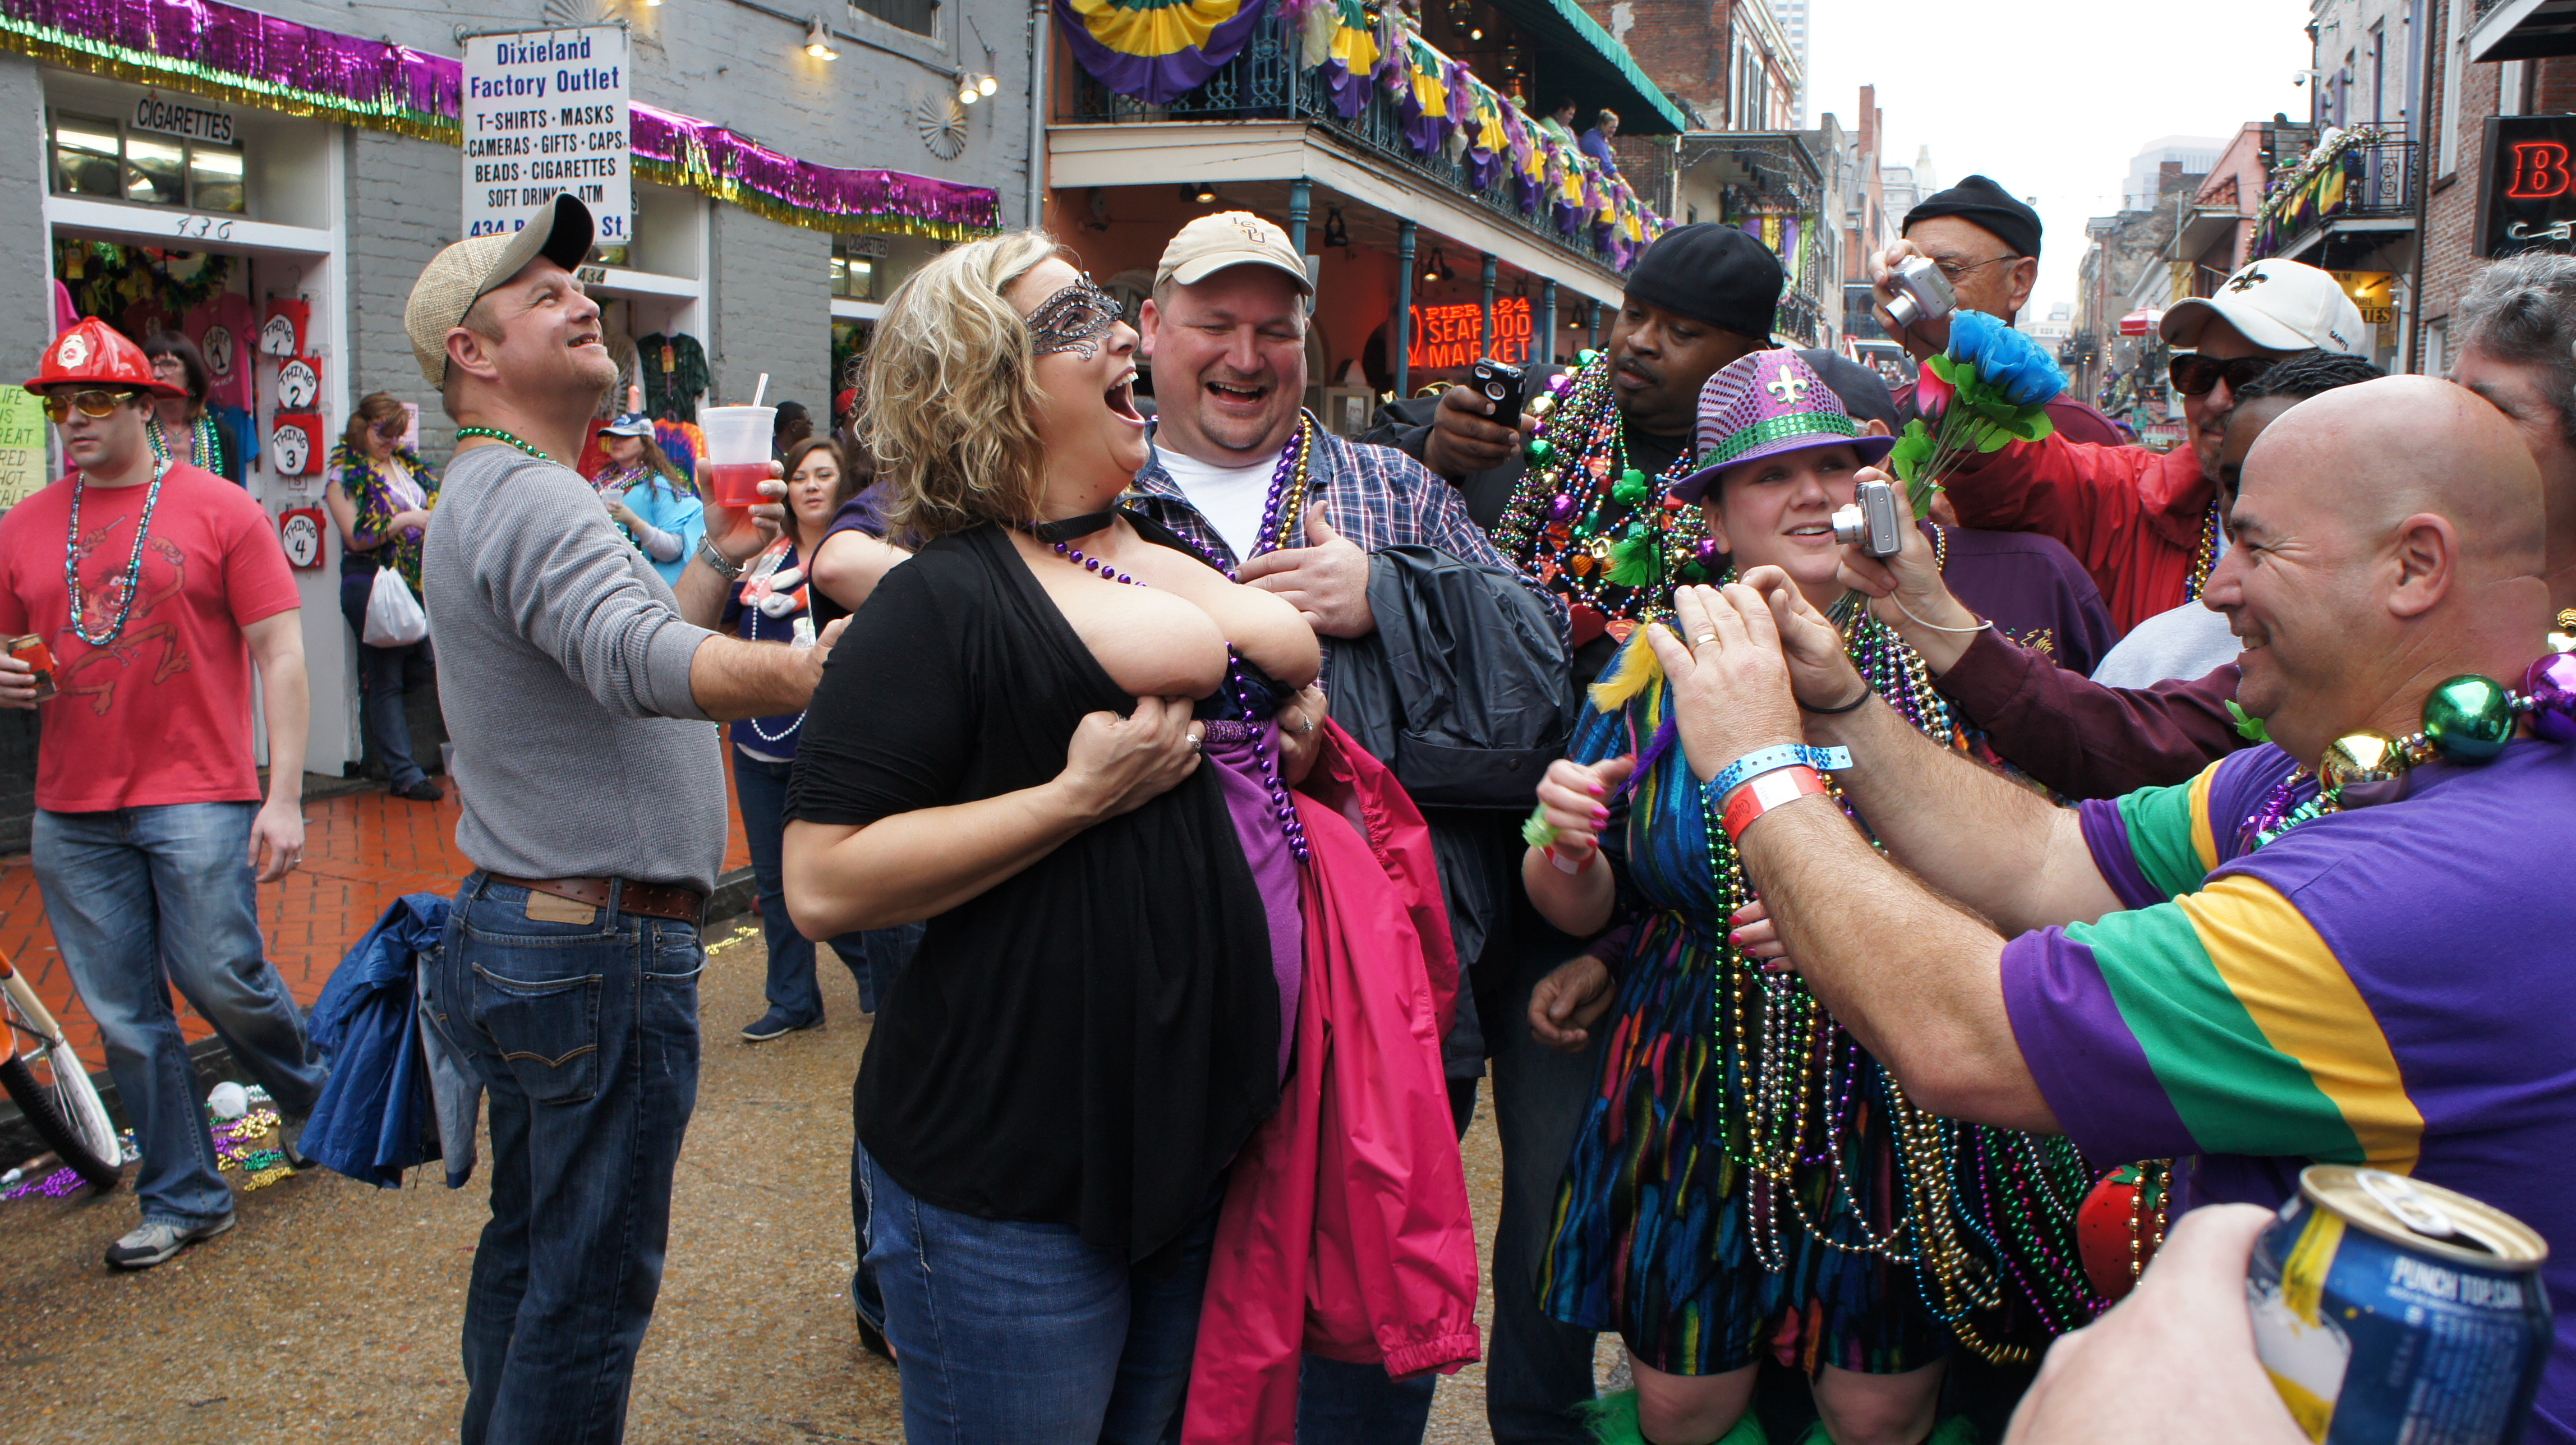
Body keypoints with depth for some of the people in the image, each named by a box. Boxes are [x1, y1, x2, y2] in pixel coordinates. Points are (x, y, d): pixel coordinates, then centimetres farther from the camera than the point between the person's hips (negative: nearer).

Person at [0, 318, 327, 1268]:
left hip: (198, 797, -4)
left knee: (222, 980, -6)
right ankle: (182, 1200, 20)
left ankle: (312, 1096, 25)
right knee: (124, 1016, 7)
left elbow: (280, 655, -5)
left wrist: (284, 796, -11)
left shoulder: (218, 510, -2)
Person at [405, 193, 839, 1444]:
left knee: (532, 1238, 22)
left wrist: (713, 565, 10)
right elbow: (639, 663, -38)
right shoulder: (527, 496, -18)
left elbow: (620, 651, 21)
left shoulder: (489, 496, 18)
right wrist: (809, 672, -50)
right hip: (603, 948, -11)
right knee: (593, 1281, 0)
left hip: (515, 930, 11)